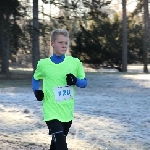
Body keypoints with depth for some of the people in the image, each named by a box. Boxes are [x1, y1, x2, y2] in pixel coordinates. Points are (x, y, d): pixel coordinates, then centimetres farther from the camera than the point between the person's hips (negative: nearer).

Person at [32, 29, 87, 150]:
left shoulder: (75, 62, -2)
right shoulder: (43, 64, -6)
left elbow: (84, 82, 7)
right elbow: (35, 79, 13)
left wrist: (76, 81, -15)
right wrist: (36, 91, -6)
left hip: (67, 112, 4)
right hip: (52, 112, -4)